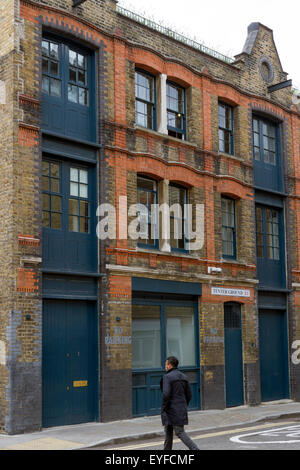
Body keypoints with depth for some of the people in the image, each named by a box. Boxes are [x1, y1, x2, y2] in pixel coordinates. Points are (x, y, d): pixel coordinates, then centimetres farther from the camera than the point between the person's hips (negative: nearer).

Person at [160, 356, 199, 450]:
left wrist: (164, 409, -11)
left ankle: (195, 449, -13)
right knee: (168, 431, 16)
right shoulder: (184, 377, 9)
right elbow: (189, 395, 11)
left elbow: (166, 394, -22)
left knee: (180, 432, -3)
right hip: (181, 410, 7)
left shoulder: (167, 377, -12)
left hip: (171, 410, -7)